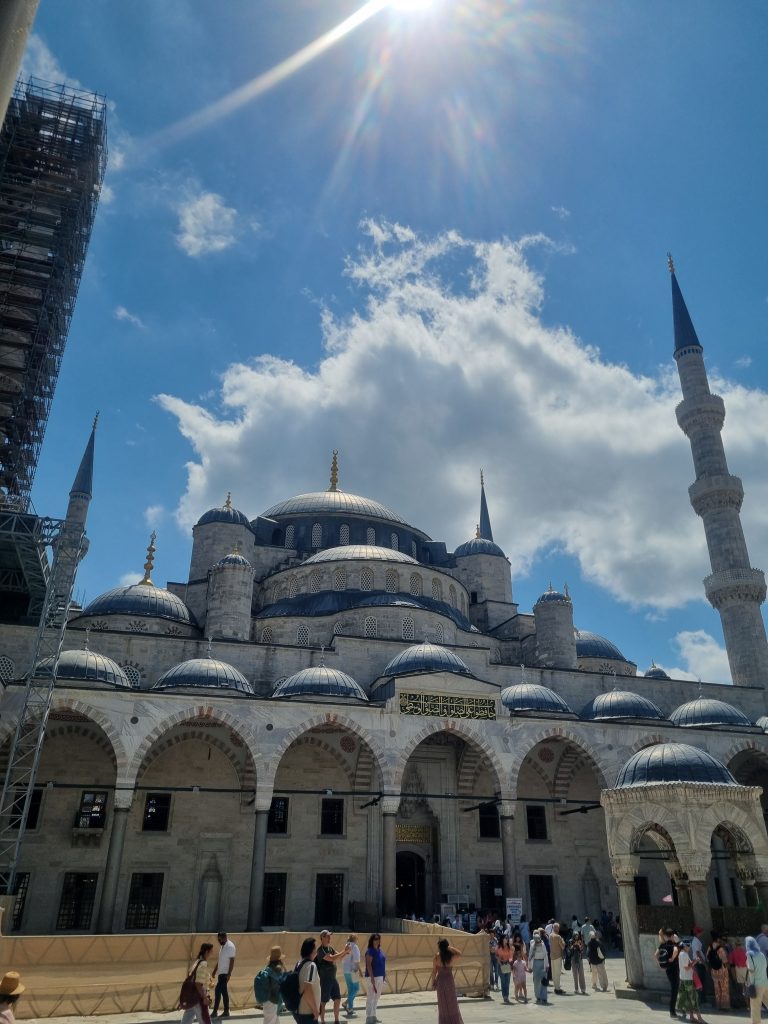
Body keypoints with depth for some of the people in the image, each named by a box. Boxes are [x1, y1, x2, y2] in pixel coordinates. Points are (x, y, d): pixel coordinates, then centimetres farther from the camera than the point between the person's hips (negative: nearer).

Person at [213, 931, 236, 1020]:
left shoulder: (230, 946, -17)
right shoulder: (223, 946, 12)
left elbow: (232, 961, -19)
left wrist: (229, 974, -22)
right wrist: (215, 971, 19)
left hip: (225, 973, -9)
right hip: (221, 972, 9)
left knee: (218, 991, -9)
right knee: (223, 991, 11)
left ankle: (215, 1012, -3)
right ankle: (226, 1012, 16)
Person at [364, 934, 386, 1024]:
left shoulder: (379, 950, 13)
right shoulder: (370, 951, -12)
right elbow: (368, 965, -18)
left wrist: (384, 975, 16)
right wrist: (372, 977, -23)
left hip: (380, 976, 9)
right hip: (373, 977, -9)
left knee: (376, 997, 15)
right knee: (371, 997, -5)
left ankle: (373, 1015, 24)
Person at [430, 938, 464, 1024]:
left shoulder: (437, 956, -14)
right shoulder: (452, 956, -9)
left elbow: (434, 970, -9)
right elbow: (459, 954, 12)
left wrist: (433, 981, 2)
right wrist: (450, 947, 0)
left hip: (440, 981, -2)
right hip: (450, 980, 2)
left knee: (443, 1004, 10)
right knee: (452, 1002, 16)